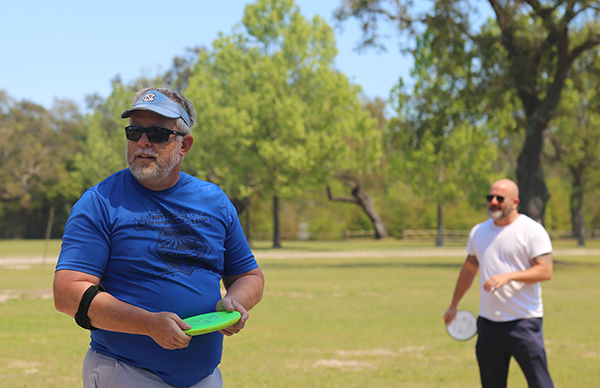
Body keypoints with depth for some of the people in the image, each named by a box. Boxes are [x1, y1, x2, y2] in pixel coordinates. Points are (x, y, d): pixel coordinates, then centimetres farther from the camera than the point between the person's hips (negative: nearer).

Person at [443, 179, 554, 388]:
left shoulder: (532, 230, -6)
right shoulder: (478, 232, 12)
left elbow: (545, 271, -14)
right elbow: (469, 270, 24)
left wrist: (509, 276, -25)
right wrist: (453, 306, 28)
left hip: (524, 322, -5)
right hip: (488, 322, 6)